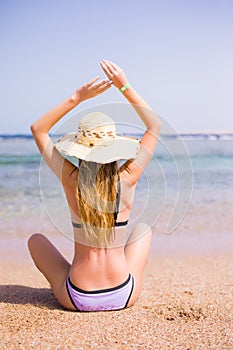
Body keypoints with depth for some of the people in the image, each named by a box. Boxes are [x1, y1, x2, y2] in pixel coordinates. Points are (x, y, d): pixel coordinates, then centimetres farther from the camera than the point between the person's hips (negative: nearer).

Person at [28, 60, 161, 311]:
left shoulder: (71, 179, -14)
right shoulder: (127, 179, -14)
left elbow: (37, 129, 1)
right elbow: (155, 125, 2)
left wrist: (77, 97, -5)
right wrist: (125, 86, 0)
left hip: (77, 299, 0)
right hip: (124, 297, 1)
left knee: (36, 239, 25)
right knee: (143, 229, 29)